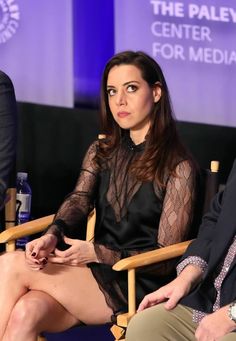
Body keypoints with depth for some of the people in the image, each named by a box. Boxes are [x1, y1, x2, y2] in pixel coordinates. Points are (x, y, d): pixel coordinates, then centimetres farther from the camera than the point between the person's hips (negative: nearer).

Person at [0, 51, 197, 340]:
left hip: (139, 287, -5)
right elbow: (79, 200, 0)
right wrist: (52, 235, -24)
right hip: (95, 272, 5)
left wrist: (97, 253, -21)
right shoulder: (101, 152, 17)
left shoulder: (178, 167, -4)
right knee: (25, 313, -29)